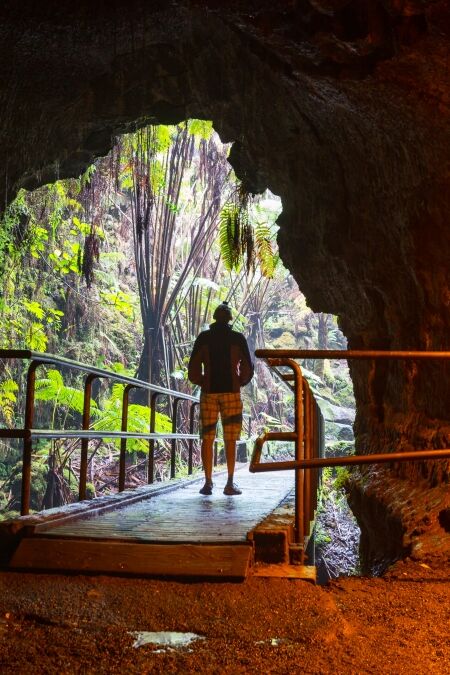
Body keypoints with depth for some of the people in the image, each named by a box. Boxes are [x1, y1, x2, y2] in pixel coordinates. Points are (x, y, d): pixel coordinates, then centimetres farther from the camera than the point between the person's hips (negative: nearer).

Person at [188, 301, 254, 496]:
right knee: (230, 440, 3)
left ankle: (208, 483, 4)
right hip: (231, 392, 0)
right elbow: (247, 368, 1)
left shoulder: (203, 338, 3)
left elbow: (193, 369, 0)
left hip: (209, 392, 0)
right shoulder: (238, 338, 2)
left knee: (207, 439, 6)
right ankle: (230, 484, -1)